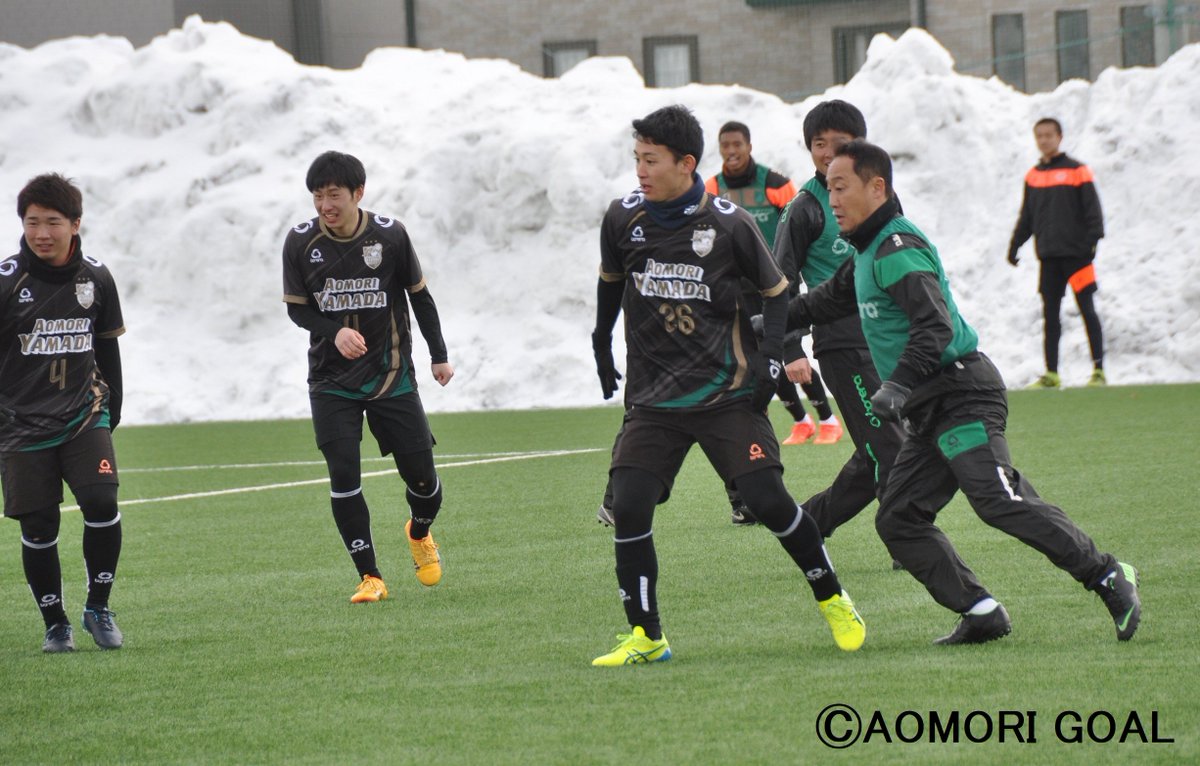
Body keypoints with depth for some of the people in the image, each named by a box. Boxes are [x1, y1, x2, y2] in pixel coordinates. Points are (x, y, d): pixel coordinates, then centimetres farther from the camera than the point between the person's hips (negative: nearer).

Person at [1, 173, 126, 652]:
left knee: (102, 504, -16)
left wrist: (112, 412, 16)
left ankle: (98, 608, 1)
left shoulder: (96, 278, 3)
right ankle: (55, 624, 15)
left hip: (84, 415, 2)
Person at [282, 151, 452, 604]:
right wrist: (335, 332, -18)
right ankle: (370, 577, 1)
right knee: (343, 477, -10)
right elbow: (296, 307, 1)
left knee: (420, 472, 1)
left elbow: (419, 295, 5)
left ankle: (420, 533, 36)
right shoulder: (301, 243, -7)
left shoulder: (389, 235, -7)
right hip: (331, 381, 0)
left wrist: (439, 356, 9)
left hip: (391, 375, 0)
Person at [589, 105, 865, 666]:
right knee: (628, 507, -12)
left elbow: (776, 290, 5)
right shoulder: (623, 218, -1)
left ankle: (831, 599, 11)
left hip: (727, 393, -3)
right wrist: (601, 342, 26)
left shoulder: (728, 224, -9)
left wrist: (771, 357, -7)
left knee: (767, 498, -12)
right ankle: (645, 637, 1)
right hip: (652, 400, 3)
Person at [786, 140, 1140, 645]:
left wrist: (899, 385, -33)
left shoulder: (898, 248, -12)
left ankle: (1107, 578, -17)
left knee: (1000, 500, -23)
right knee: (898, 520, 4)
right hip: (930, 412, 11)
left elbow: (935, 324, -25)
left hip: (960, 394, -11)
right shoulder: (867, 253, 20)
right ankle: (981, 613, 1)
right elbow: (831, 299, 40)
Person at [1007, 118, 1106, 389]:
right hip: (1048, 256, 5)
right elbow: (1026, 216, 19)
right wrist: (1015, 244, 13)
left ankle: (1098, 370, -1)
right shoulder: (1033, 176, 11)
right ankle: (1051, 374, 10)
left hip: (1076, 253, -5)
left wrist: (1092, 239, -15)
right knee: (1050, 314, 5)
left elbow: (1093, 209, -5)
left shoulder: (1077, 171, -3)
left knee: (1087, 310, -4)